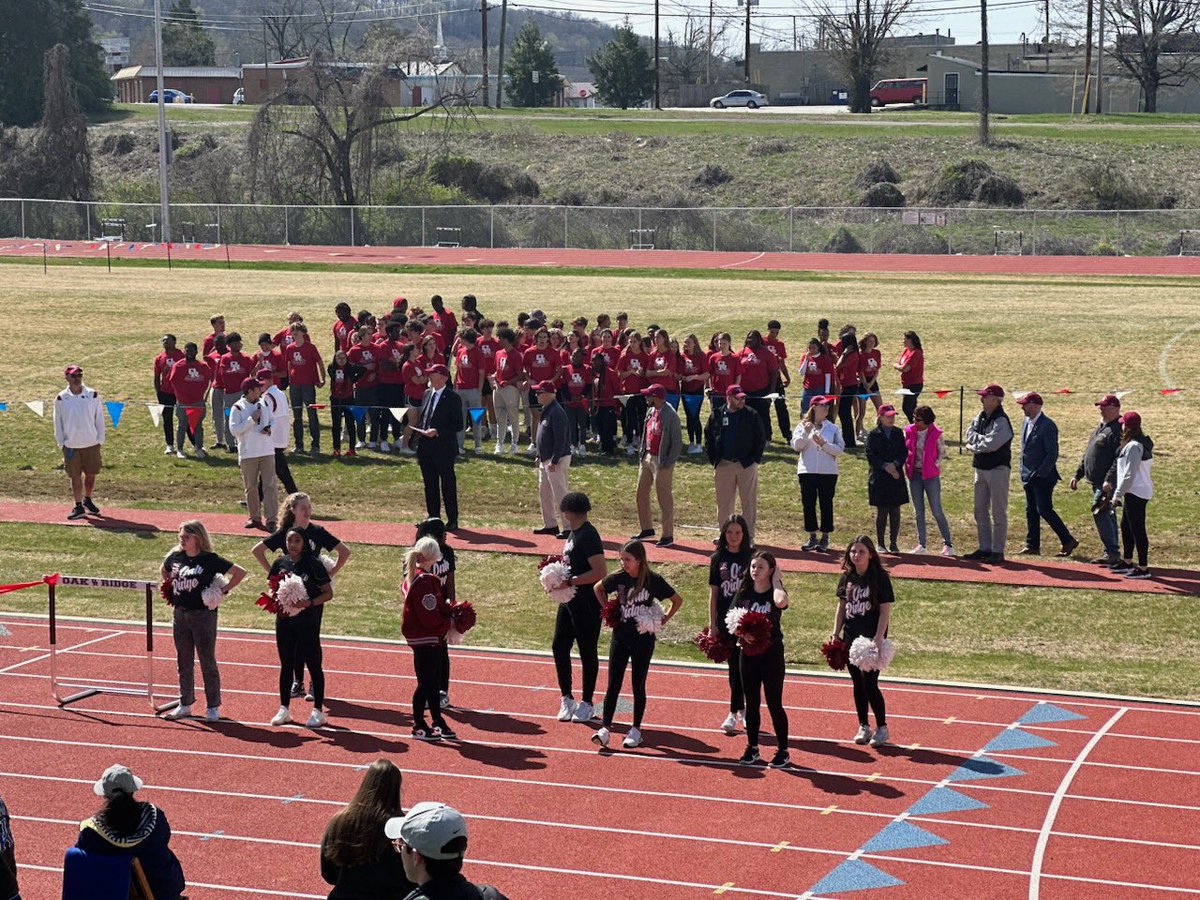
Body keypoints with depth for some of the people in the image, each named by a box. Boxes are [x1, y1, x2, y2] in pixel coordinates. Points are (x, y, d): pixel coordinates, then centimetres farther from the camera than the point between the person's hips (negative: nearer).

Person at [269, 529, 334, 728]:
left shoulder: (313, 564, -8)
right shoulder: (280, 563, 5)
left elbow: (328, 593, -7)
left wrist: (309, 602, -21)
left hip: (308, 621, -4)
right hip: (284, 620, 4)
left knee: (313, 665, 1)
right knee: (286, 664, 12)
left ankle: (318, 711, 9)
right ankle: (284, 709, 21)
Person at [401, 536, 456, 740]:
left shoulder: (412, 577, 10)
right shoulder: (425, 581, -21)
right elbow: (430, 617, -22)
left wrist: (447, 607, -1)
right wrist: (449, 624, -8)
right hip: (425, 639, -10)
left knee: (434, 681, 16)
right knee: (425, 683, 0)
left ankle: (437, 721, 24)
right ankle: (419, 727, 8)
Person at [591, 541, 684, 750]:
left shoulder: (653, 580, -10)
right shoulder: (618, 578, -3)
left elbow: (678, 600, 2)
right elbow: (598, 588, 17)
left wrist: (664, 619, -6)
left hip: (643, 640, -2)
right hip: (620, 637, 2)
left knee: (638, 686, 7)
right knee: (613, 684, -2)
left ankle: (636, 729, 18)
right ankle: (605, 728, -1)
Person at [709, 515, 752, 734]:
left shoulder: (752, 557, -2)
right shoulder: (718, 558, 5)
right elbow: (713, 592, 8)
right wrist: (712, 624, 4)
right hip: (725, 620, 3)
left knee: (742, 665, -7)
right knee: (733, 665, 8)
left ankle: (735, 712, -2)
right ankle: (742, 709, 21)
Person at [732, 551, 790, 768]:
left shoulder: (775, 591, -9)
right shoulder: (745, 592, 4)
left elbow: (781, 602, -34)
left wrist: (775, 581, -18)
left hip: (771, 653, -4)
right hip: (748, 652, 4)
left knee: (774, 703, 1)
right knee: (751, 703, 12)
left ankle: (783, 752, 10)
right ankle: (752, 749, 22)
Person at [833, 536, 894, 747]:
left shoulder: (880, 578, -9)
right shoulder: (847, 577, 7)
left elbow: (885, 611, -10)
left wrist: (878, 639, -17)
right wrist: (835, 635, 8)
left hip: (871, 638, -5)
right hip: (851, 638, 6)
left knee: (869, 683, -7)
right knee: (858, 684, 11)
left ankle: (882, 728, 7)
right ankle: (863, 727, 21)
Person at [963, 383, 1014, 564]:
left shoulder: (1001, 421, -16)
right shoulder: (981, 416, 11)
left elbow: (991, 445, -23)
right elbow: (970, 434, 4)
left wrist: (973, 447, -9)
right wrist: (982, 440, -14)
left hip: (998, 469, -9)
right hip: (980, 468, 9)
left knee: (998, 512, -3)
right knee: (980, 511, 13)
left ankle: (998, 551, 0)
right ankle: (985, 548, 22)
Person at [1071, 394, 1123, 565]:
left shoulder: (1119, 429, -14)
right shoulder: (1100, 427, 19)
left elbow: (1119, 459, -23)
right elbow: (1088, 453, 25)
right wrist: (1078, 474, 22)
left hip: (1107, 482, -10)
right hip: (1096, 481, 10)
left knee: (1100, 513, -15)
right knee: (1107, 515, 12)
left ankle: (1112, 553, -13)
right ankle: (1111, 553, 16)